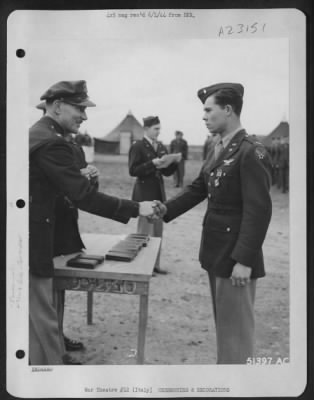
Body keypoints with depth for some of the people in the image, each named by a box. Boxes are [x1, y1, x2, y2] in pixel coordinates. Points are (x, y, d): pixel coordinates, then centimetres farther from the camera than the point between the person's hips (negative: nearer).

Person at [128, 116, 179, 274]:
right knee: (145, 232, 2)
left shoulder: (161, 147, 11)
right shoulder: (137, 146, -8)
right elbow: (133, 171, -15)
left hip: (159, 193, 7)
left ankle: (155, 264, 23)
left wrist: (174, 162, -6)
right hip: (144, 194, -7)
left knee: (158, 232, 11)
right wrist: (152, 163, -22)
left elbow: (167, 172, 12)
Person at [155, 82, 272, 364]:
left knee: (236, 330, 4)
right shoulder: (217, 151, 11)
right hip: (216, 252, 9)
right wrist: (167, 209, -1)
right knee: (224, 325, 20)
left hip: (236, 256, -9)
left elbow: (259, 211, -21)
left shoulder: (252, 153, -17)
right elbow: (198, 188, 14)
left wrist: (244, 260, -23)